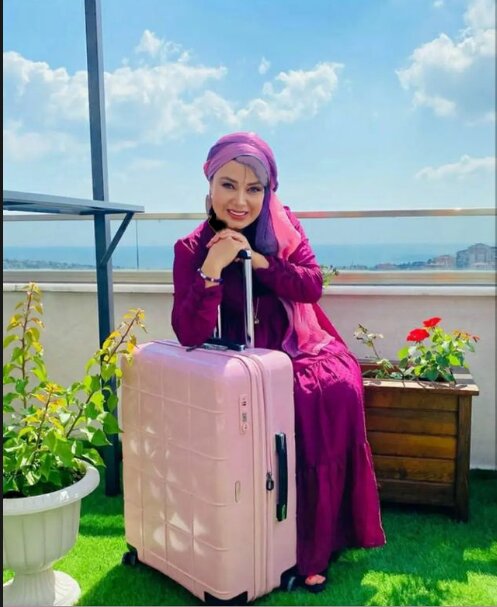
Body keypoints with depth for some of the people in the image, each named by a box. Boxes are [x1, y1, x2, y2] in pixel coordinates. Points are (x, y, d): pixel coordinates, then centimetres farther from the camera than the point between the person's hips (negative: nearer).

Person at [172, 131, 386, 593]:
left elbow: (312, 286, -7)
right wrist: (213, 267, -32)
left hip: (306, 347, 4)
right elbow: (189, 335, -18)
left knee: (340, 391, -26)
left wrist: (257, 258, -21)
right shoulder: (191, 248, -8)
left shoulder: (284, 225, 2)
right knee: (307, 404, -29)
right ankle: (299, 552, -9)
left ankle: (319, 547, -11)